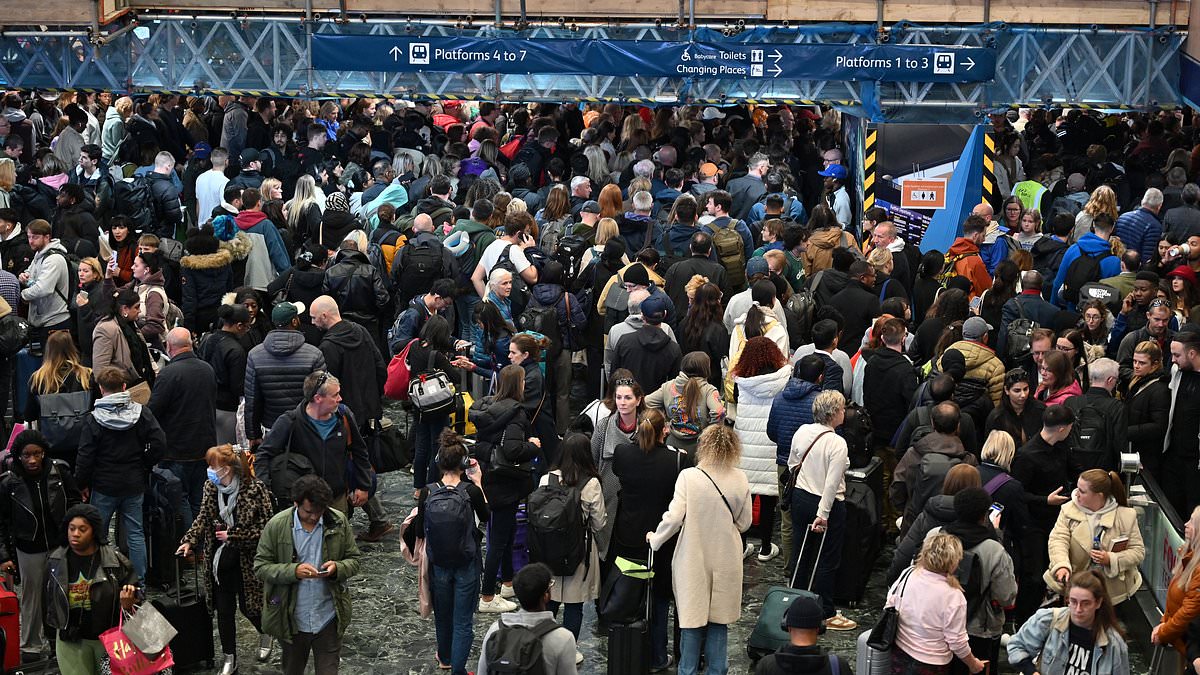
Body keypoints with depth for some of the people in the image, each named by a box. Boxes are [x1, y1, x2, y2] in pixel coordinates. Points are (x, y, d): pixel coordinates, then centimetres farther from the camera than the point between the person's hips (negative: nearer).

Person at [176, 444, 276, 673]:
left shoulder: (255, 489, -19)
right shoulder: (210, 487, -3)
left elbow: (266, 527, -17)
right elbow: (202, 518, 7)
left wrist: (232, 535, -19)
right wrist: (189, 541, -10)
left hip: (246, 561, -4)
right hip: (219, 560, 4)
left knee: (248, 606, 10)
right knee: (224, 609, 10)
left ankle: (265, 633, 43)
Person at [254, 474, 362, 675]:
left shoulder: (338, 521, -7)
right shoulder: (276, 526, -11)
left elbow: (354, 561, 1)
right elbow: (260, 567, -9)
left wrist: (337, 568, -22)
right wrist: (293, 570, -25)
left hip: (328, 619, 0)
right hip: (291, 619, 0)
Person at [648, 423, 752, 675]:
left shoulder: (689, 476, -15)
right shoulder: (740, 479, -7)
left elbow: (674, 517, -16)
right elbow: (744, 522, 2)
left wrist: (655, 539, 1)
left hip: (694, 560, -2)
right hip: (726, 561, 2)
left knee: (693, 620, 9)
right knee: (719, 622, 14)